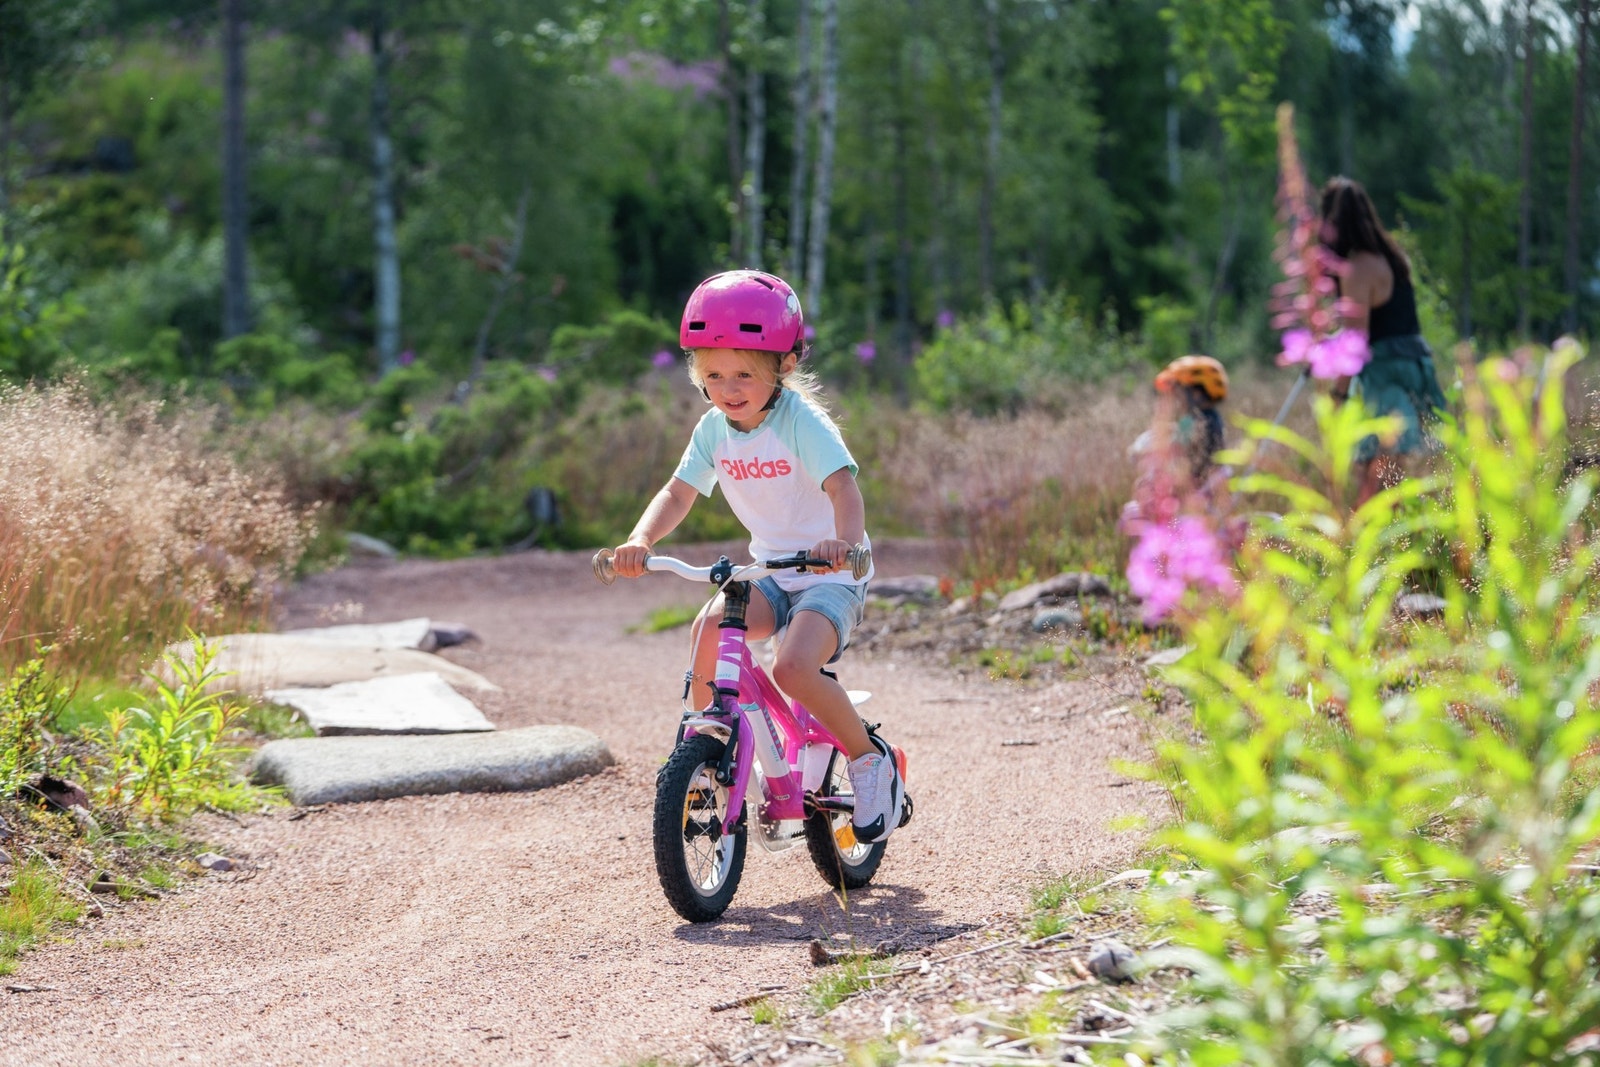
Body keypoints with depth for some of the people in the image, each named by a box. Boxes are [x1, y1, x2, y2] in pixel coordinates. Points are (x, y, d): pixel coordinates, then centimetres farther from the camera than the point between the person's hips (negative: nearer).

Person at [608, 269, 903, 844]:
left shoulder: (802, 421, -19)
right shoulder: (713, 429, -1)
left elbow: (843, 487, -31)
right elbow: (678, 493, -2)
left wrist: (843, 541, -52)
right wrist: (640, 541, -23)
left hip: (830, 575, -6)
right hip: (769, 572, 6)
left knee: (794, 667, -29)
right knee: (710, 628, -24)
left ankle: (871, 759, -6)